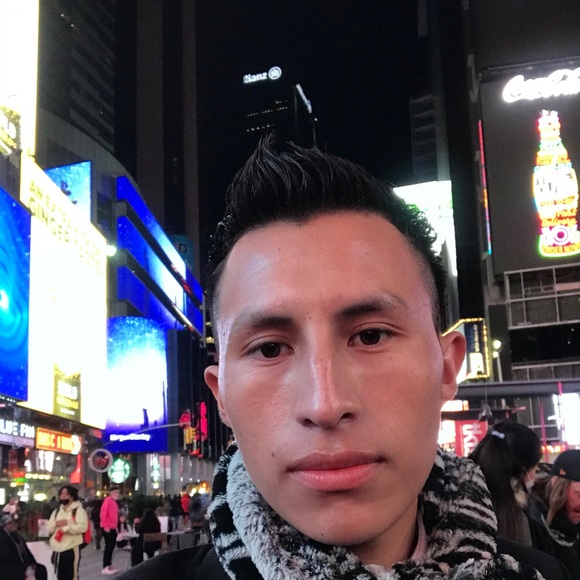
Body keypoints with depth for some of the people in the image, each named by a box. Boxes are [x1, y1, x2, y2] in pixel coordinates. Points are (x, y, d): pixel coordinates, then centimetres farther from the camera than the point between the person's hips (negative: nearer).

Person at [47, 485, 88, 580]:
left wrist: (66, 528, -21)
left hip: (71, 548, -7)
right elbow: (49, 528, 13)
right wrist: (55, 524, -8)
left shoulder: (78, 510, -4)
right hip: (57, 549, 7)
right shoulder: (56, 511, 17)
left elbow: (82, 526, -18)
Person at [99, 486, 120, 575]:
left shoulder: (115, 501, 14)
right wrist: (105, 526, -20)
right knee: (108, 546, -7)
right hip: (107, 528, -9)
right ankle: (105, 567, -3)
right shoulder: (108, 500, -14)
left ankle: (109, 565, 20)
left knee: (111, 547, 12)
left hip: (113, 528, 9)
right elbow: (103, 514, -19)